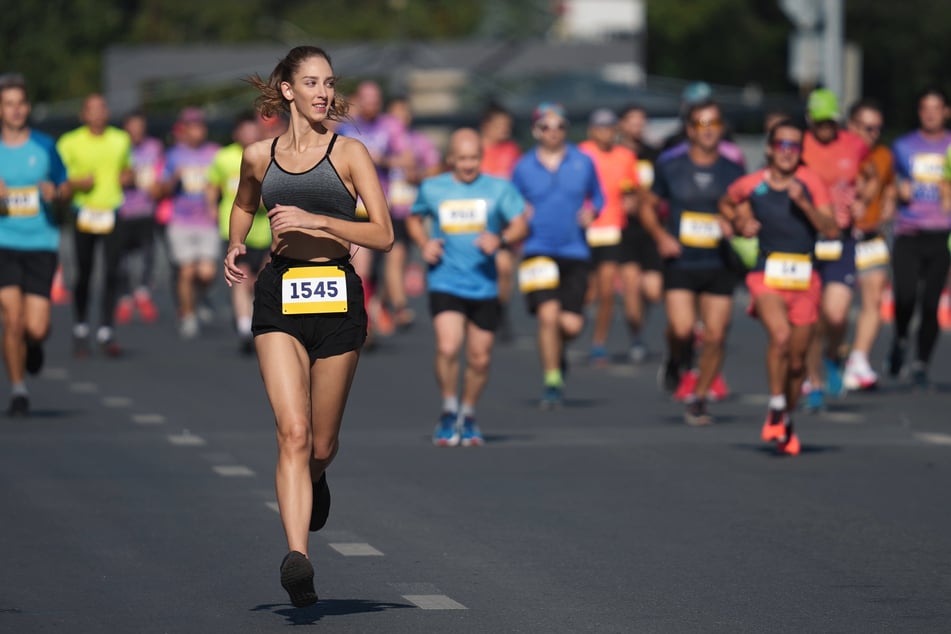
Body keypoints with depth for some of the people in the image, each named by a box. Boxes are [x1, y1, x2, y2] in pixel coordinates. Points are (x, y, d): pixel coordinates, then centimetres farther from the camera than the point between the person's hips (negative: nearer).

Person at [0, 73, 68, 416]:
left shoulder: (45, 146, 5)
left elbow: (64, 187, 15)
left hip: (41, 243, 1)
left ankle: (33, 346, 31)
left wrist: (55, 193, -7)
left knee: (36, 328, -7)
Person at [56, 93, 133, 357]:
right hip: (85, 213, -2)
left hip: (113, 213, 2)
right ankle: (80, 329, 22)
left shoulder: (121, 140, 10)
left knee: (113, 273, -9)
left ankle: (106, 331, -3)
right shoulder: (70, 143, -1)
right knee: (83, 275, 4)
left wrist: (127, 176, 3)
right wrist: (77, 184, -16)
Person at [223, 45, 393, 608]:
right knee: (293, 431, -17)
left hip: (337, 295, 0)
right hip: (280, 297, 1)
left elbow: (383, 235, -5)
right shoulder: (259, 156, 9)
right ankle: (298, 559, -25)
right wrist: (236, 248, 11)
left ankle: (316, 479, 48)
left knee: (323, 442, 9)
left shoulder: (350, 153, 1)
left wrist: (314, 221, -15)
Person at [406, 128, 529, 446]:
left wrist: (500, 238, -21)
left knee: (479, 358, 6)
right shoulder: (431, 189, 6)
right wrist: (424, 244, 2)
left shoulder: (499, 188, 4)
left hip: (484, 284, 1)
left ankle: (468, 415, 29)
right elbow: (415, 219, 22)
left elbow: (520, 225, 0)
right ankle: (449, 412, 1)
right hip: (445, 283, -1)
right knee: (447, 347, -20)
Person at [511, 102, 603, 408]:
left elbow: (597, 196, 19)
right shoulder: (523, 167, 3)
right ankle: (552, 380, 0)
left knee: (571, 324, -7)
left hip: (575, 253, 1)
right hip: (538, 252, -1)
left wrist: (590, 211, -2)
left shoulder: (583, 162, 5)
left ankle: (556, 349, 31)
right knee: (548, 314, -17)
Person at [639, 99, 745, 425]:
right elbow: (648, 208, 13)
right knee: (682, 329, -19)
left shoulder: (733, 172, 6)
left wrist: (733, 225, -11)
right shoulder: (669, 168, 4)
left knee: (715, 335, -3)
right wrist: (661, 236, -5)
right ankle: (676, 360, 16)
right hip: (680, 262, -1)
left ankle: (698, 398, 16)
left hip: (719, 264, 1)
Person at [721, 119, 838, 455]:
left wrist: (803, 202, -20)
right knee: (780, 335, -28)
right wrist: (741, 223, 3)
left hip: (805, 279, 2)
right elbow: (726, 204, 22)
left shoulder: (811, 182, -2)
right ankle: (776, 408, -13)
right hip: (767, 275, -1)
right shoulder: (750, 186, 0)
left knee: (797, 359, 8)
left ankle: (786, 423, 30)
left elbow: (831, 230, -9)